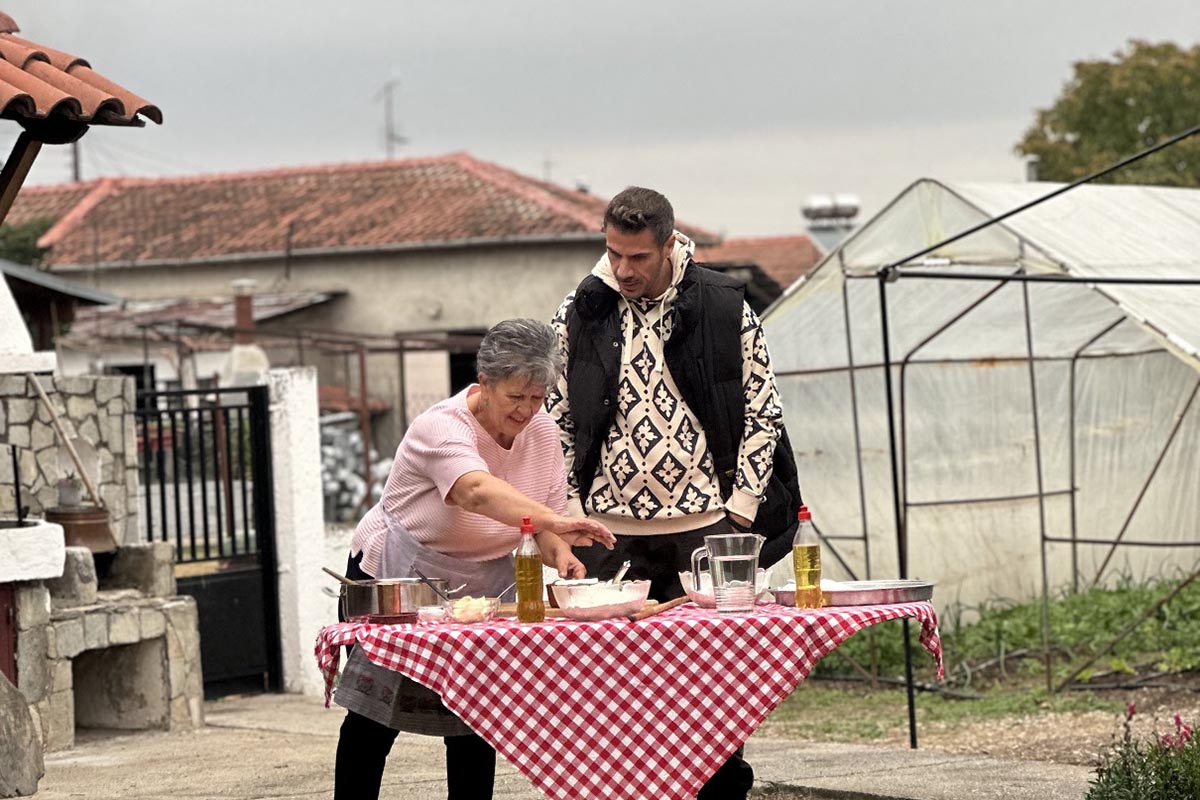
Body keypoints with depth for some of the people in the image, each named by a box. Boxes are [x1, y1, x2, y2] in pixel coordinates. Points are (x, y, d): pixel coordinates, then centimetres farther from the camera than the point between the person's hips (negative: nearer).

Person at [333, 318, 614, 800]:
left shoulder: (542, 431, -5)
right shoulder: (441, 429, -26)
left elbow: (546, 516, 0)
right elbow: (477, 491, -46)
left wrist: (561, 555, -24)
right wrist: (552, 519, -60)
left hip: (481, 587, 5)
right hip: (396, 579, -5)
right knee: (375, 717, 1)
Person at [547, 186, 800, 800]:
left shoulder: (727, 311, 0)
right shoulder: (578, 316, 3)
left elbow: (762, 413, 4)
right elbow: (554, 420, 8)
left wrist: (741, 509, -2)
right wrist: (568, 514, 1)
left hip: (705, 524, -1)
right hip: (608, 529, 1)